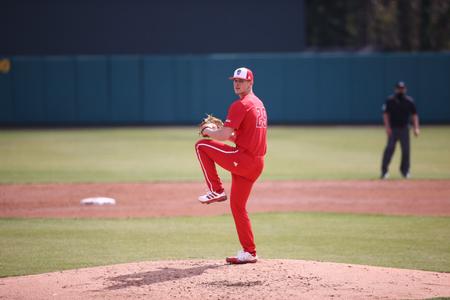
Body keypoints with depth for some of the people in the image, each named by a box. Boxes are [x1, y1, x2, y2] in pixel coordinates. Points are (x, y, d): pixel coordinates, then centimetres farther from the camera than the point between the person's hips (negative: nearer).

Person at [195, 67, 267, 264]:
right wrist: (219, 132, 21)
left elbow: (225, 135, -18)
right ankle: (249, 253, 12)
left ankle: (217, 191, 2)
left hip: (242, 159, -9)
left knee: (202, 146, 3)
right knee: (237, 206, 13)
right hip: (257, 163, 9)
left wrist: (208, 131, 1)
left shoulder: (240, 105, -10)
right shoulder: (259, 104, 21)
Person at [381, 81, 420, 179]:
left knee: (406, 150, 2)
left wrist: (416, 128, -7)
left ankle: (405, 171, 16)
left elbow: (414, 114, 3)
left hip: (404, 128, 2)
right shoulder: (390, 100, -1)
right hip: (393, 129, -2)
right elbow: (385, 114, -2)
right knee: (389, 148, -10)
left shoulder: (409, 101, 3)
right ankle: (384, 170, -7)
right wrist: (387, 127, -12)